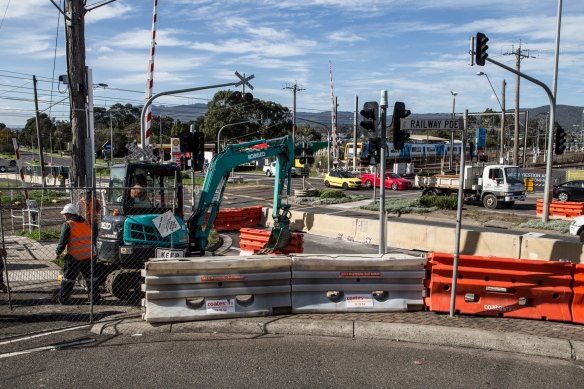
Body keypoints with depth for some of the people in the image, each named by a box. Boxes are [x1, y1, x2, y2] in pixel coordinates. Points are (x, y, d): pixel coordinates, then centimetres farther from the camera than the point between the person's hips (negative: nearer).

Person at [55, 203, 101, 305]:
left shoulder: (67, 225, -7)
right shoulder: (85, 222, 12)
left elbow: (63, 241, -9)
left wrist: (58, 252, 5)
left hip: (75, 256, -5)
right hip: (89, 255, 5)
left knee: (68, 277, 8)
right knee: (91, 277, 11)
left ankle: (62, 299, 14)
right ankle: (95, 298, 12)